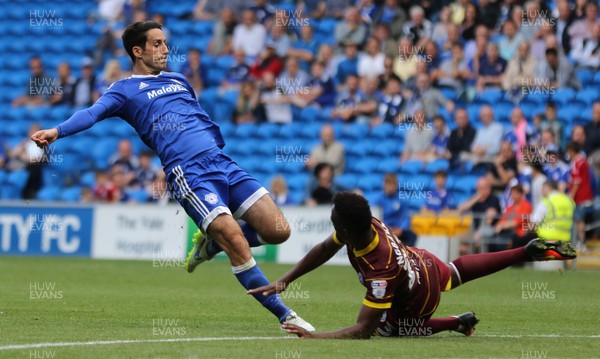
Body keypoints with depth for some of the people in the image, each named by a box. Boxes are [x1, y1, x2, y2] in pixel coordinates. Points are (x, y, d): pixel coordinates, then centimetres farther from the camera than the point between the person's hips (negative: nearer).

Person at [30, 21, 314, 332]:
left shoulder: (178, 80, 26)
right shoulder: (125, 90, 6)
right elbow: (93, 112, -11)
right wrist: (57, 131, -29)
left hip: (221, 163, 7)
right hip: (188, 173, -7)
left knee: (278, 231, -3)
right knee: (237, 242, -20)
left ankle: (211, 244, 22)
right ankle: (284, 315, -8)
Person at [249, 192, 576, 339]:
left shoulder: (379, 269, -49)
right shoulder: (368, 224, -29)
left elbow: (363, 330, -47)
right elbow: (325, 249, -10)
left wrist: (313, 337, -57)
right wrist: (285, 280, -15)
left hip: (416, 301, -6)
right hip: (424, 263, 6)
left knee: (384, 328, 21)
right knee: (458, 270, 37)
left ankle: (457, 323, 20)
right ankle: (529, 251, 42)